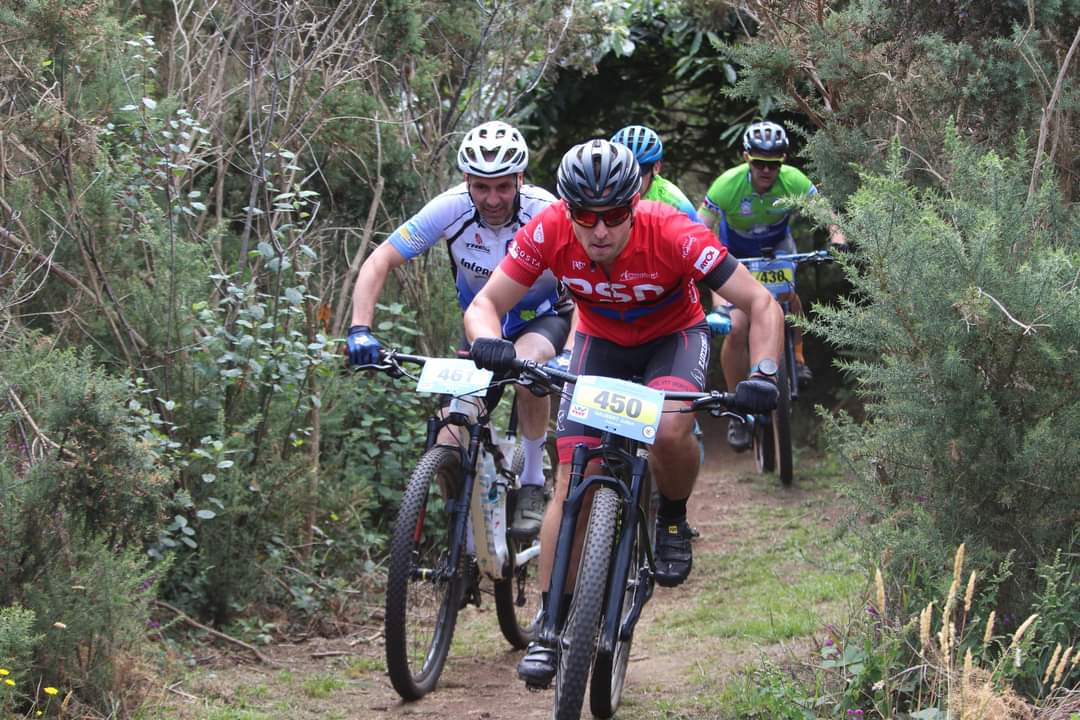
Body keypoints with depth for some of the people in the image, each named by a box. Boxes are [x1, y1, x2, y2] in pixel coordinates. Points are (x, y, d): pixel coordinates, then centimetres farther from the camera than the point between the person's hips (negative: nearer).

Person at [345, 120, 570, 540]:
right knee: (450, 448, -12)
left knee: (529, 364, -38)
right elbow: (379, 263, -22)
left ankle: (532, 489, -19)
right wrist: (360, 329, -37)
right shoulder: (452, 208, -25)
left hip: (542, 319, -2)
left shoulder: (546, 214, -30)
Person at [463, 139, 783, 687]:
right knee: (572, 481, -9)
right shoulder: (549, 232, -29)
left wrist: (763, 374, -47)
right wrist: (487, 344, -44)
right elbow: (485, 304, -21)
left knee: (669, 431, -33)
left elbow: (761, 304, -31)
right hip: (600, 341, 2)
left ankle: (673, 519, -1)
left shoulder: (671, 234, -35)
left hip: (674, 336, -2)